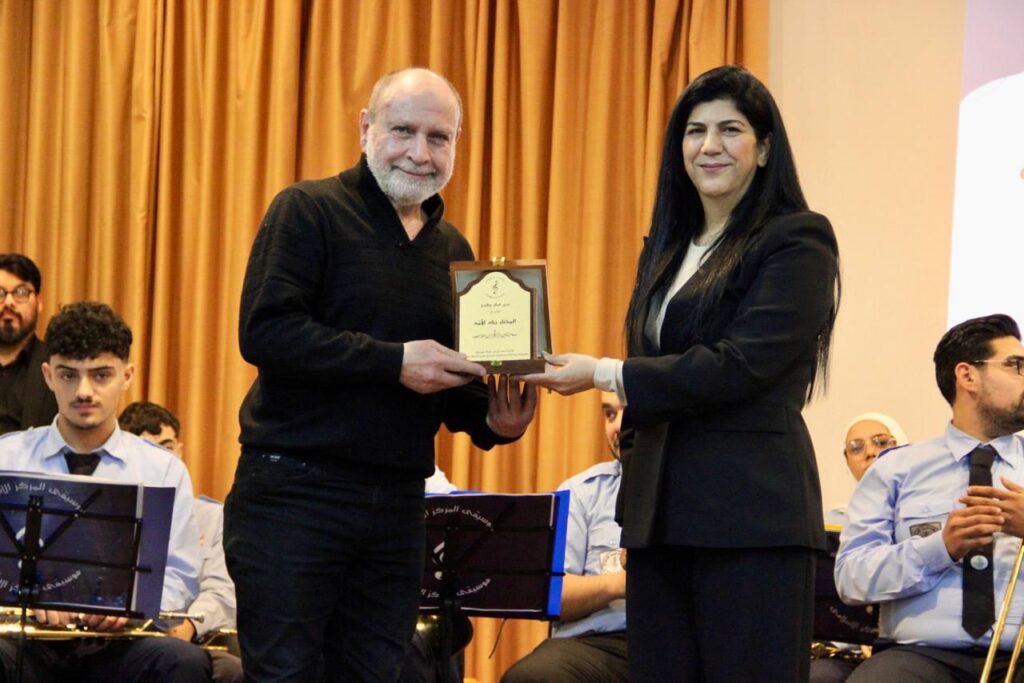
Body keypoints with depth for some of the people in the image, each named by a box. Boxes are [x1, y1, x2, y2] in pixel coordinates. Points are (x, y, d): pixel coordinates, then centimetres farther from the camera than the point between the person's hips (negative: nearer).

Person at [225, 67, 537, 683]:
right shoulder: (309, 211, -4)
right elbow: (264, 331, -16)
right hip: (294, 492, -6)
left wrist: (493, 421, -2)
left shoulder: (452, 249, 15)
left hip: (398, 504, 6)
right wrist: (394, 361, -19)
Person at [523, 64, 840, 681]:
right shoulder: (668, 249, 18)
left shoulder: (796, 242, -5)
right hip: (660, 512, 7)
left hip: (750, 513, -7)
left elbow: (739, 367, -15)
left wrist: (604, 374, -11)